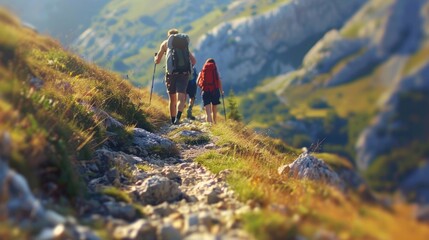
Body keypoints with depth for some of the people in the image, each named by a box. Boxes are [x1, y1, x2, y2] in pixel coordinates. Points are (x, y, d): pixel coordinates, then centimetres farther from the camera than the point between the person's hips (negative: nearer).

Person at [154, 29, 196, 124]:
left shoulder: (165, 43, 16)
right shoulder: (184, 44, 21)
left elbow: (157, 61, 17)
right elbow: (194, 61, 17)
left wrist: (155, 57, 39)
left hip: (171, 73, 0)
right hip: (184, 73, 0)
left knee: (172, 99, 14)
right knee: (181, 98, -7)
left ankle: (173, 121, 19)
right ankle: (178, 117, -32)